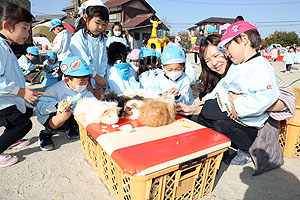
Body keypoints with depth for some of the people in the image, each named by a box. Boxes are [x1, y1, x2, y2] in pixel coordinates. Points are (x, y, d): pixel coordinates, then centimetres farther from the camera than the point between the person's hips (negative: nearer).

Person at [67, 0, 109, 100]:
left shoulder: (102, 40, 9)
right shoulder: (78, 37, -11)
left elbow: (103, 60, 8)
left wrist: (101, 76, -3)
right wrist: (96, 76, -12)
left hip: (98, 77, 6)